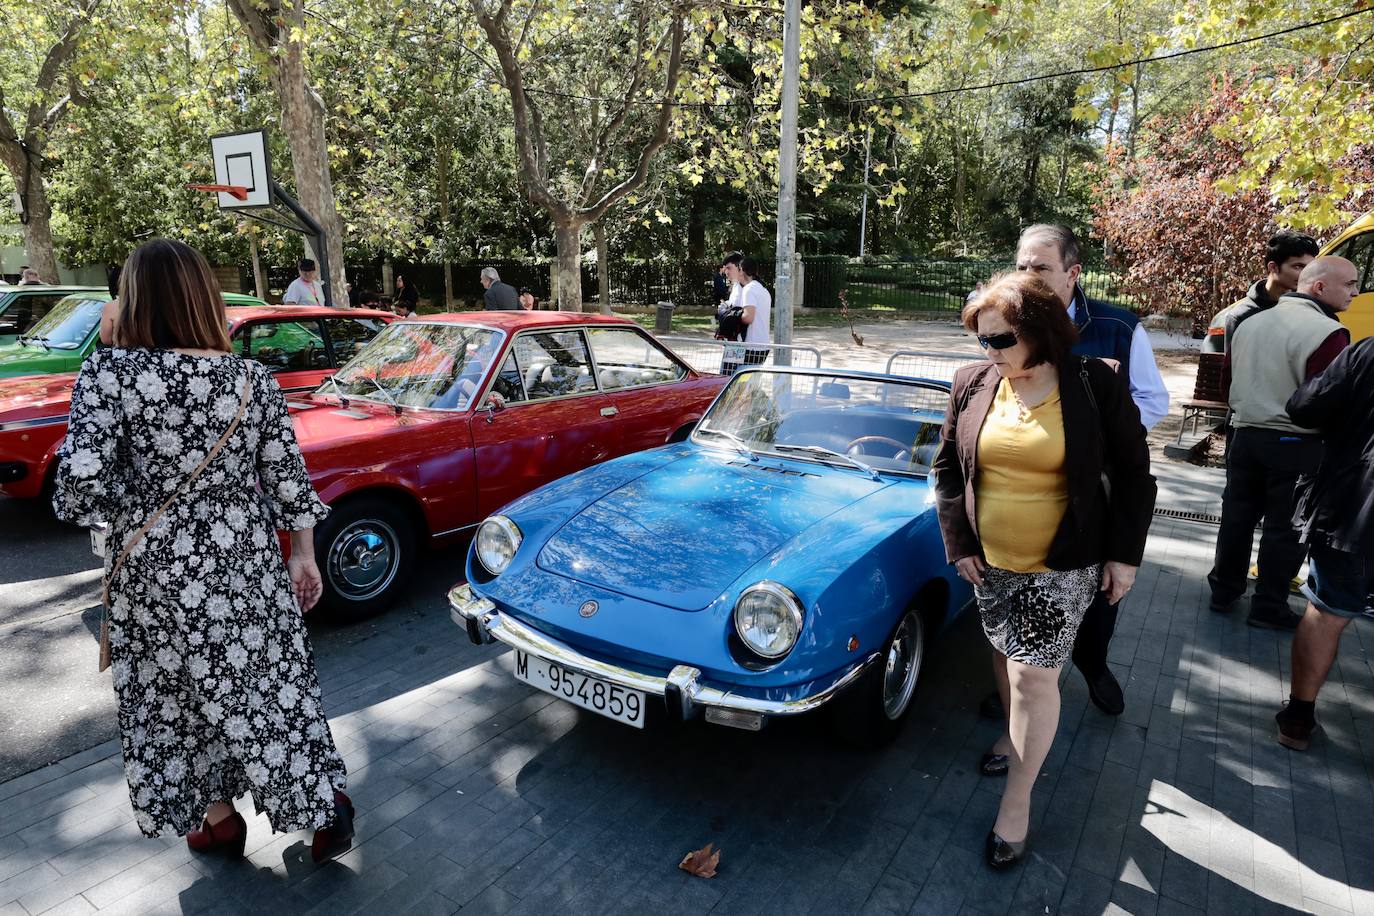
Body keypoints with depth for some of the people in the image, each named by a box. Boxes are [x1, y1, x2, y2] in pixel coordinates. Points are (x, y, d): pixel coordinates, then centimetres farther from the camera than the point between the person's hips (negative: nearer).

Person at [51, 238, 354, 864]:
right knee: (267, 686, 16)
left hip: (156, 572, -2)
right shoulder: (254, 379, -6)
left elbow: (79, 493, -20)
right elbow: (289, 481, -2)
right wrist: (305, 557, 9)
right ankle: (325, 801, 22)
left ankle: (217, 819, 34)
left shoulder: (108, 373, -14)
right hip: (248, 561, 2)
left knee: (174, 699, 19)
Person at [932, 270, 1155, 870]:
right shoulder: (973, 385, -4)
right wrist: (958, 544, -1)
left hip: (1063, 568, -3)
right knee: (1006, 655, 20)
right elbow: (946, 470, 4)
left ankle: (1017, 799, 15)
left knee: (1034, 677, -2)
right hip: (989, 562, 4)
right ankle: (1015, 734, 47)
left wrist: (1125, 554, -5)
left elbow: (1134, 476, -3)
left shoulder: (1096, 385, -12)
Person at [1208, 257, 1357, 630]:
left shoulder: (1249, 323, 8)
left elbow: (1232, 380, 17)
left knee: (1237, 516, 15)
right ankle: (1269, 607, 14)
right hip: (1297, 445, -7)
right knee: (1285, 528, 5)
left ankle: (1223, 591, 24)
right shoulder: (1326, 332, -17)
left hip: (1246, 435, 7)